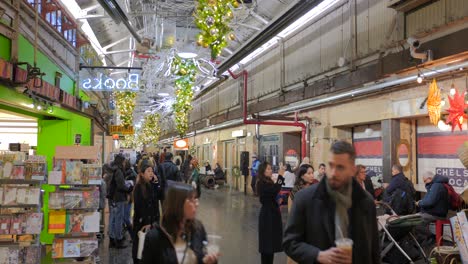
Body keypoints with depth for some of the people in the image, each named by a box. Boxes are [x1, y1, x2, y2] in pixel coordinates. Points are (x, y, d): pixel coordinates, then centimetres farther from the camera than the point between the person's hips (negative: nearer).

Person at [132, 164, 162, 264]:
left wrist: (156, 183, -9)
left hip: (153, 219, 5)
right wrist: (145, 222, -17)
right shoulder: (138, 187, -11)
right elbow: (139, 206, -14)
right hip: (141, 221, -5)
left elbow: (160, 196, -4)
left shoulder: (153, 185, 9)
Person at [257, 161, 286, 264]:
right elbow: (275, 190, -30)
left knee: (271, 242, 14)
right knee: (267, 242, -3)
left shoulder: (269, 182, 13)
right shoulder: (262, 183, -16)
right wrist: (280, 175, -27)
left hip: (273, 214, 9)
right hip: (267, 215, -9)